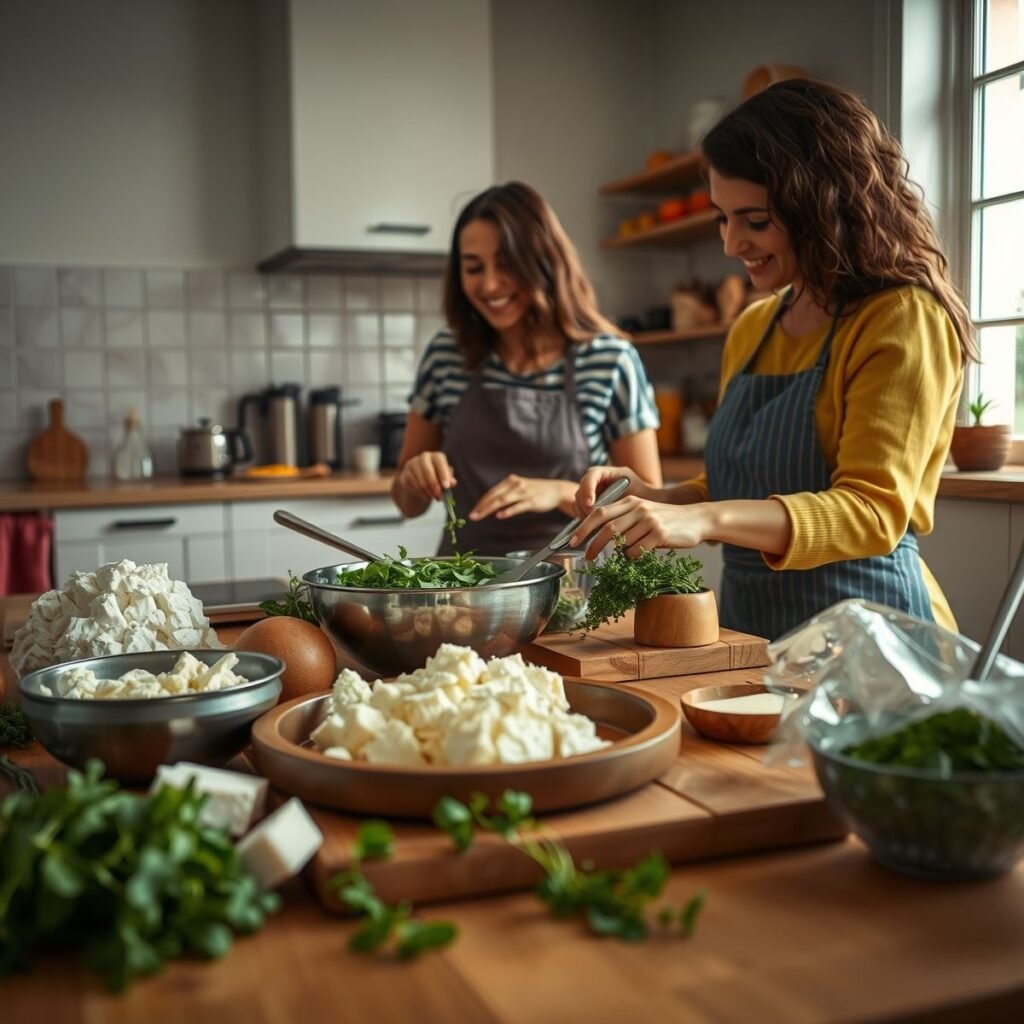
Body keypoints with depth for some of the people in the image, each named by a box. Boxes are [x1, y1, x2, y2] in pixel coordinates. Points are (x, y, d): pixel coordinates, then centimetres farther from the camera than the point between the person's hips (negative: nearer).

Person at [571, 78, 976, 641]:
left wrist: (707, 519, -32)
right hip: (750, 627, 6)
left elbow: (872, 511, -20)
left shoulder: (903, 321, -12)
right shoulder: (752, 329, 9)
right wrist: (656, 499, -2)